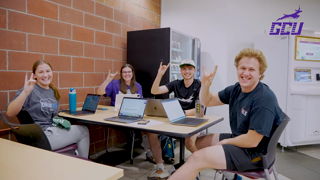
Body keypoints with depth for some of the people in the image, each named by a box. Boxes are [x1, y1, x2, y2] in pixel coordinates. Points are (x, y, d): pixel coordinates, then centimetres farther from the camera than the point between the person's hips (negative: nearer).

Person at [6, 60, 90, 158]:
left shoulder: (54, 92, 13)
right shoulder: (31, 90, -11)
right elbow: (10, 113, -23)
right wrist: (25, 92, -34)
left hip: (54, 131, 7)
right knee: (83, 130, -2)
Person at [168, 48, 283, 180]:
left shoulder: (264, 99, -24)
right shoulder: (235, 89, 2)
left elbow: (252, 141, -25)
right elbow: (208, 101, 10)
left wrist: (226, 141, -9)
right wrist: (205, 84, -10)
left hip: (254, 152, -9)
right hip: (238, 140, 9)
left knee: (197, 158, -20)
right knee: (195, 142, 17)